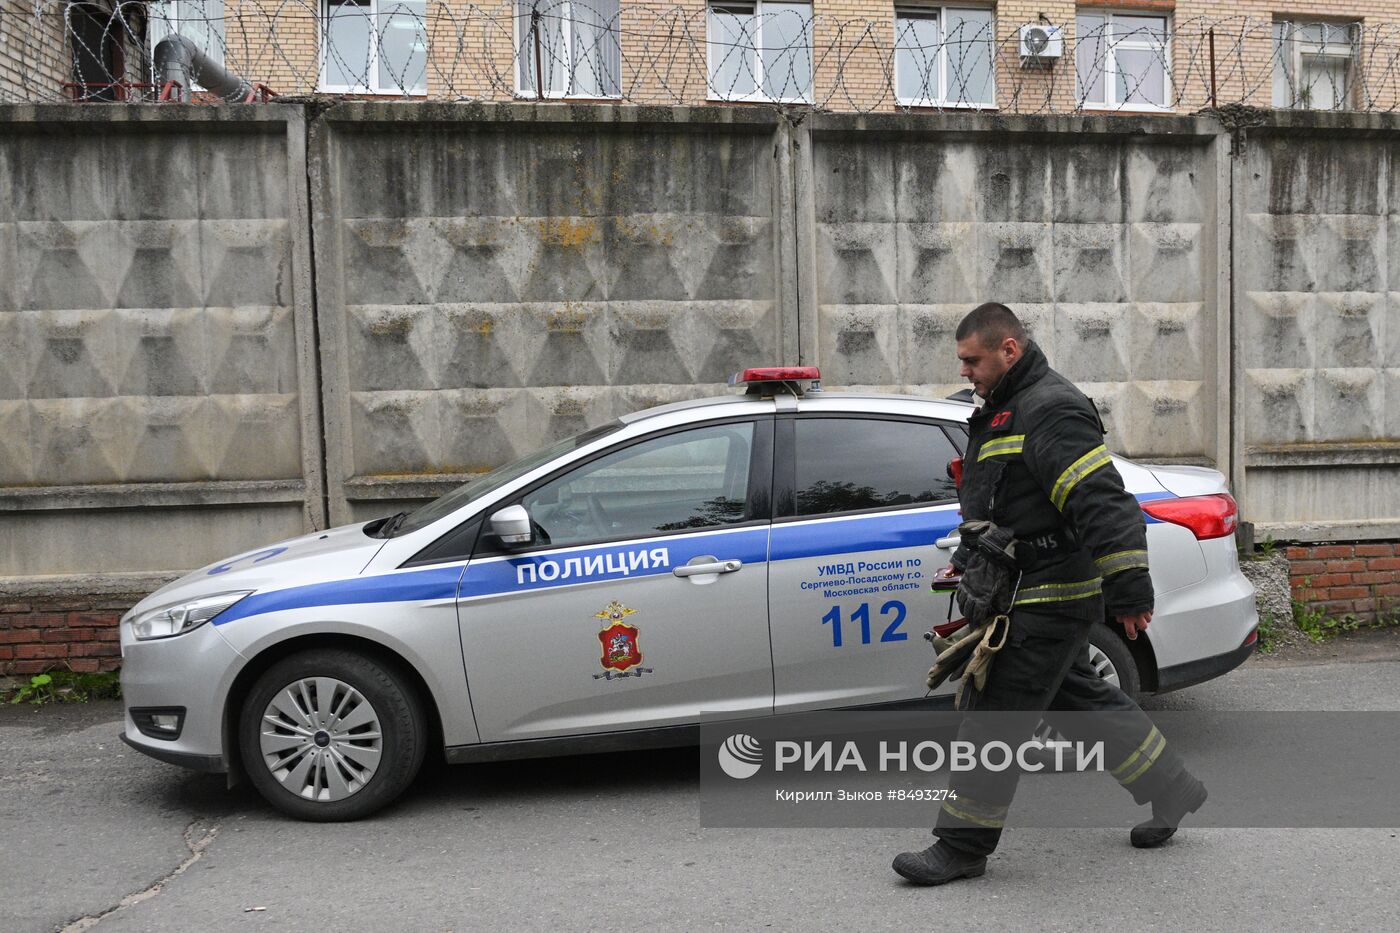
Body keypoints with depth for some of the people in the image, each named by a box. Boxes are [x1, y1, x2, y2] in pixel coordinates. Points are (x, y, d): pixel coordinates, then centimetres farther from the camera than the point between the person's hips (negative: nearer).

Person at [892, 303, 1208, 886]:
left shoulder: (1051, 411, -18)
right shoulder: (1005, 409, 16)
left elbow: (1104, 505, -25)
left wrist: (1129, 593, -27)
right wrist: (966, 562, 28)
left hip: (1047, 601, -11)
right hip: (1027, 595, 11)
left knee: (996, 717, -5)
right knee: (1082, 700, 20)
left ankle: (962, 847, 6)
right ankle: (1172, 790, 35)